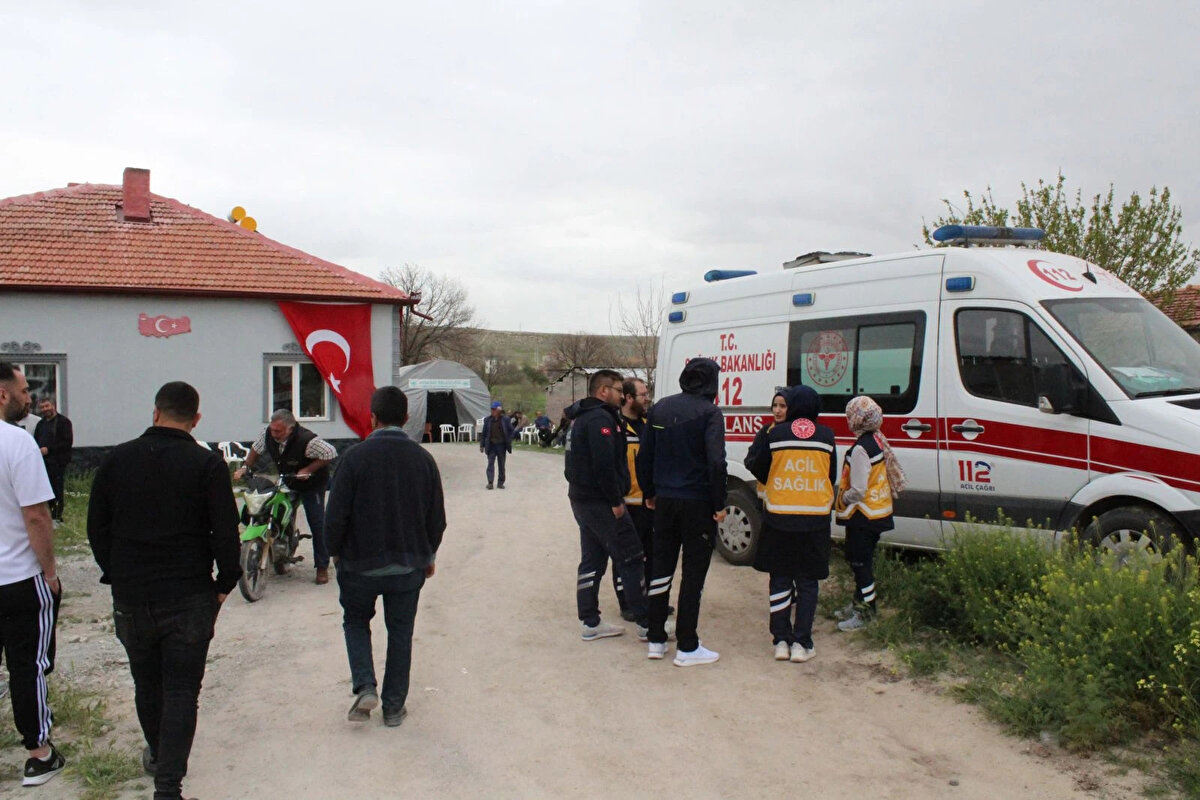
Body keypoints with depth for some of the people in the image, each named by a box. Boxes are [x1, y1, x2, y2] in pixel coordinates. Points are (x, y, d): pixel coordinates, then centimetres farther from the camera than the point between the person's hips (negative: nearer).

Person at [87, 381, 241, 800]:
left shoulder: (117, 460, 1)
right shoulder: (207, 464, -10)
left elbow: (96, 527, 7)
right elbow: (226, 533, -12)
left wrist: (117, 575, 18)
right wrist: (225, 584, 2)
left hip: (130, 597, 4)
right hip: (189, 597, -3)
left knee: (147, 684, 21)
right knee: (182, 690, 3)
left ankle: (158, 756, 42)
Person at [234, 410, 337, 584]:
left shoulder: (307, 440, -34)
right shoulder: (268, 434, -16)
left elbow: (331, 453, -30)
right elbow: (256, 449, 5)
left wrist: (308, 470, -31)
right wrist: (245, 468, -3)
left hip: (311, 485, -6)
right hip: (285, 483, 6)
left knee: (317, 525, -6)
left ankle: (322, 567, 3)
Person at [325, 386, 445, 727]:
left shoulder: (355, 456, -14)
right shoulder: (423, 459, -4)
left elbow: (336, 514, -11)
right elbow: (437, 518, 2)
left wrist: (336, 552, 6)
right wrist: (428, 556, 17)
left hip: (360, 563, -2)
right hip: (409, 565, 2)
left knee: (355, 622, 20)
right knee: (400, 631, 14)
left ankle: (365, 687, 3)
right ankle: (394, 706, 19)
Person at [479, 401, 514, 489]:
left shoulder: (505, 419, -3)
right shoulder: (487, 419, 1)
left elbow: (512, 431, 5)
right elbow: (484, 433, 6)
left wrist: (508, 441, -5)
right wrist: (482, 445, 5)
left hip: (501, 445, 0)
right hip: (491, 445, 0)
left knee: (501, 464, 8)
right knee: (490, 463, -8)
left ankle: (501, 483, 17)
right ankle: (490, 482, -11)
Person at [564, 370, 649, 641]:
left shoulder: (582, 418, 17)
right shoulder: (600, 419, -16)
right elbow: (604, 464, -26)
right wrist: (616, 502, -19)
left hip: (582, 500, 10)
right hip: (600, 503, -10)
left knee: (592, 561, 13)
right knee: (632, 560, -4)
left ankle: (590, 623, 18)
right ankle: (646, 623, 0)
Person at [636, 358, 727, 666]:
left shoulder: (660, 408, 7)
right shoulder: (709, 412, -12)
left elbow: (644, 456, 9)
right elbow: (716, 461, -20)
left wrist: (649, 493, 19)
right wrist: (719, 504, -11)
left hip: (664, 500, 6)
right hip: (697, 502, -6)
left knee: (662, 568, 14)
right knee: (693, 574, 3)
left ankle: (656, 641, 21)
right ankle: (687, 647, 8)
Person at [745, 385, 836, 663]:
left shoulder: (774, 434, -5)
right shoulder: (826, 436, 0)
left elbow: (757, 467, 5)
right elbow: (831, 476, 10)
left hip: (779, 517, -1)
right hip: (815, 519, 1)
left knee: (780, 579, 11)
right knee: (807, 581, 9)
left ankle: (781, 640, 12)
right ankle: (801, 643, 9)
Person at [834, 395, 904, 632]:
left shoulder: (861, 449, -23)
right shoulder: (878, 439, 5)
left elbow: (858, 490, -24)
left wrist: (843, 500, -6)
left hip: (863, 515, -10)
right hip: (878, 511, 10)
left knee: (860, 562, 0)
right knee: (860, 560, 20)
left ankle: (864, 612, 8)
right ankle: (859, 602, 32)